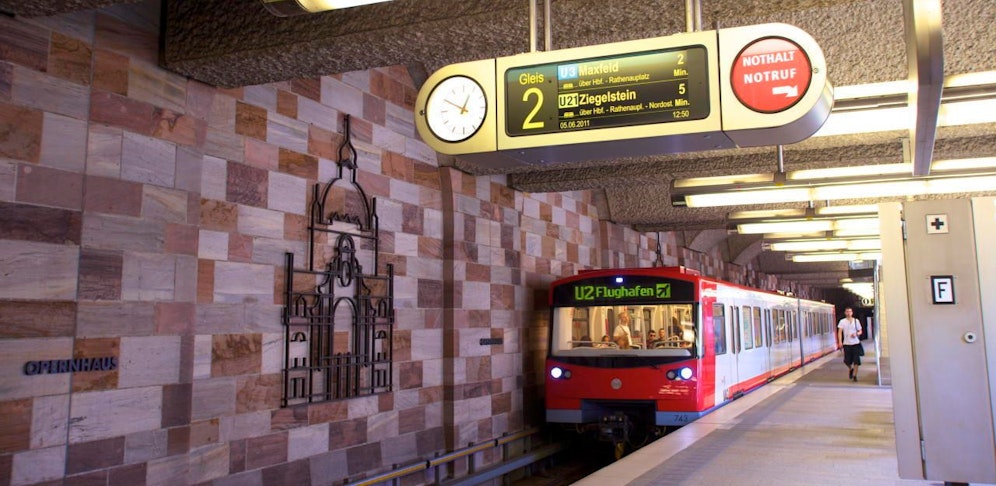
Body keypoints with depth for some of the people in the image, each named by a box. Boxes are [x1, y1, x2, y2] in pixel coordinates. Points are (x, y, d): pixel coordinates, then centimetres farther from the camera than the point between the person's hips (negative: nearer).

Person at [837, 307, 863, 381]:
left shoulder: (856, 321, 6)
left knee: (856, 361, -3)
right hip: (847, 344, -1)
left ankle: (854, 375, 8)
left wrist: (856, 334, -12)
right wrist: (840, 341, -16)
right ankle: (850, 369, 32)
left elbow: (860, 331, 11)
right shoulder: (842, 321, 1)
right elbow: (840, 332, -4)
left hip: (855, 343, 1)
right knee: (847, 360, 0)